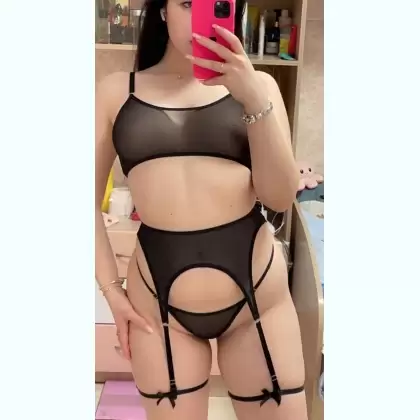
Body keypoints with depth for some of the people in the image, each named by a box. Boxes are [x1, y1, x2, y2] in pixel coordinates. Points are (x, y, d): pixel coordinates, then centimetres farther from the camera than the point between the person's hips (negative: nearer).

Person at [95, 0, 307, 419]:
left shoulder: (256, 85, 4)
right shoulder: (116, 90, 4)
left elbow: (280, 197, -5)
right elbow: (91, 198, 7)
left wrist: (254, 100, -16)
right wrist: (110, 288, 0)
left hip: (258, 291, 1)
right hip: (157, 300, 0)